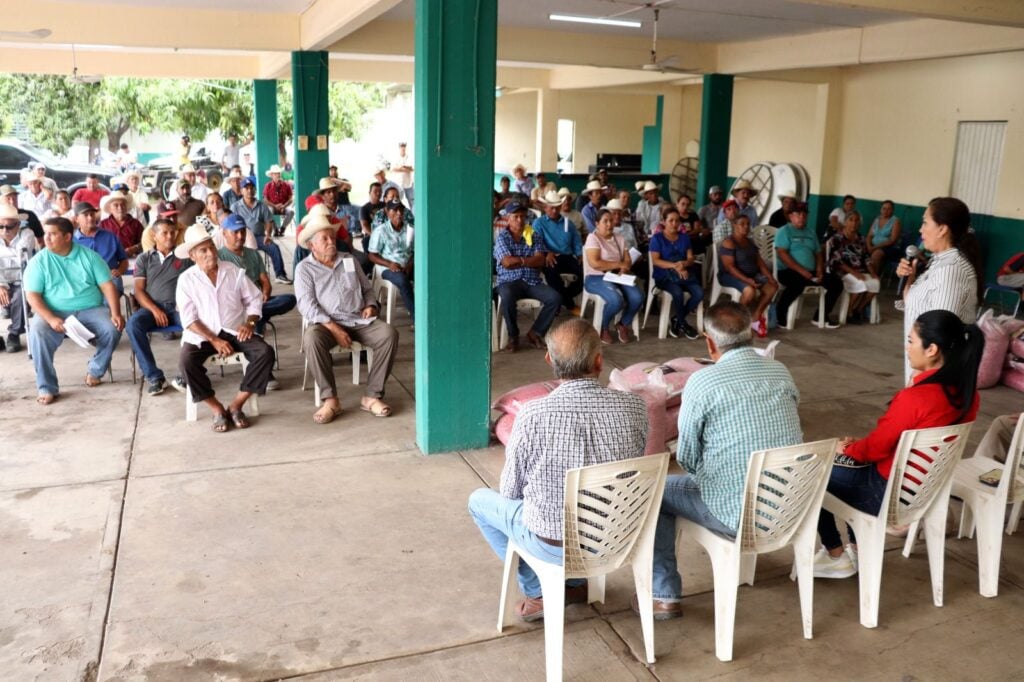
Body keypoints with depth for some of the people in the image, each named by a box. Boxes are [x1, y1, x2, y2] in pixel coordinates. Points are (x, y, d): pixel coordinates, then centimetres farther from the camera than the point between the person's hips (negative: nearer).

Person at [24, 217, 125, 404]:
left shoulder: (89, 256, 2)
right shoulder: (38, 261, 1)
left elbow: (108, 286, -1)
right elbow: (32, 295, -5)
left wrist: (115, 313, -17)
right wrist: (51, 318, -22)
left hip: (90, 310, 1)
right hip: (55, 313, -1)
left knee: (113, 329, -26)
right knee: (37, 332, -31)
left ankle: (95, 370, 0)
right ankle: (47, 388, -21)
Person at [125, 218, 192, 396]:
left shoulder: (185, 257, 15)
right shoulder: (144, 259, 16)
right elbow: (139, 290, 7)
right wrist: (155, 310, -11)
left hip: (179, 307, -1)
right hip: (152, 306, 1)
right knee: (133, 324, -31)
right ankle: (154, 376, -26)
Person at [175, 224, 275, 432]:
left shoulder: (234, 271, 4)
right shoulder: (186, 279, -1)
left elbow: (254, 299, 7)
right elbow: (189, 319, -7)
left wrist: (250, 323, -12)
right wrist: (214, 340, -18)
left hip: (235, 331, 2)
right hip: (202, 335, -2)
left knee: (265, 352, -24)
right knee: (186, 362, -31)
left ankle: (236, 405, -13)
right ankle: (217, 409, -12)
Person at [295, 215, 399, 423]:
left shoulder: (349, 260, 20)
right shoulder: (304, 269, 6)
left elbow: (368, 288, 25)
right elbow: (306, 305, -6)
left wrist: (370, 305, 1)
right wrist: (334, 328, -18)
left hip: (360, 321, 3)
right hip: (327, 323, -3)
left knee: (389, 334, -25)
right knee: (311, 338, -37)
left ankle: (372, 396, -21)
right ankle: (330, 399, -26)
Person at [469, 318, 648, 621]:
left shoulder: (532, 415, -24)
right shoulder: (634, 407, -15)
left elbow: (510, 491, -9)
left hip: (554, 545, -4)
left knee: (479, 500, 21)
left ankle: (540, 592, 21)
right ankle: (575, 581, 35)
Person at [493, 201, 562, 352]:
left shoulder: (535, 236, 13)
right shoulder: (501, 237, 4)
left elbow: (540, 261, -1)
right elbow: (507, 262, -10)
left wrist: (518, 260, -8)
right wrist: (528, 260, -1)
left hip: (532, 282, 3)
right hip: (508, 281, -3)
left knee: (555, 298, -21)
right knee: (507, 298, -38)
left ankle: (535, 332, -5)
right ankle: (513, 336, -14)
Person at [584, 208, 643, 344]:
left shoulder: (619, 238, 14)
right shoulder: (593, 238, -6)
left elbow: (628, 261, 7)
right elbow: (594, 263, -18)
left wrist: (624, 269, -18)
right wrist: (619, 265, -13)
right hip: (596, 278, -6)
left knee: (638, 297, -22)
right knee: (616, 300, -33)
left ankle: (623, 325, 6)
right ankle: (604, 327, -3)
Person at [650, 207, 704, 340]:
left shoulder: (684, 237, 15)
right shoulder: (657, 238, 0)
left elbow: (691, 258, 9)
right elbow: (655, 260, -10)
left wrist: (684, 264, -15)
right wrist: (675, 266, -21)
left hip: (684, 274, 5)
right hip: (664, 275, -5)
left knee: (699, 293, -23)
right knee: (678, 292, -35)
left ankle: (676, 320, -4)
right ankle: (683, 324, -10)